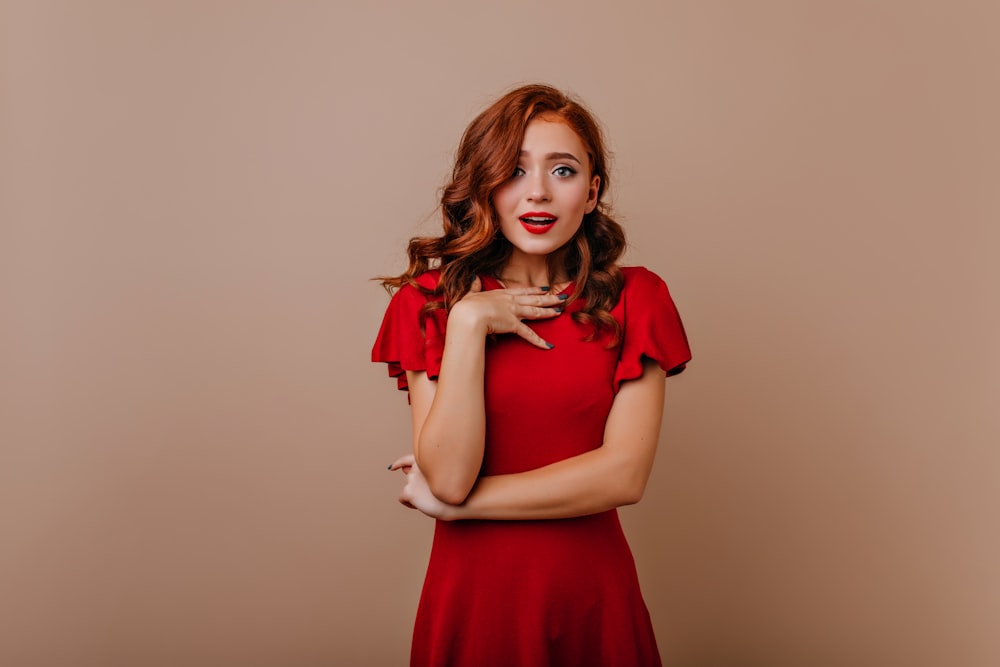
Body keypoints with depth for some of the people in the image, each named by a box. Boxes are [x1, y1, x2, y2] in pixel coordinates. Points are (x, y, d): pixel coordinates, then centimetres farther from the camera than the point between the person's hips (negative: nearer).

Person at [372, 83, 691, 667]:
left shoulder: (634, 299, -4)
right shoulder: (429, 302, -4)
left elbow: (624, 474, -12)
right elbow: (448, 475, -14)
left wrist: (456, 503, -12)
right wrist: (468, 323, -19)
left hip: (591, 594, 0)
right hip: (471, 593, 0)